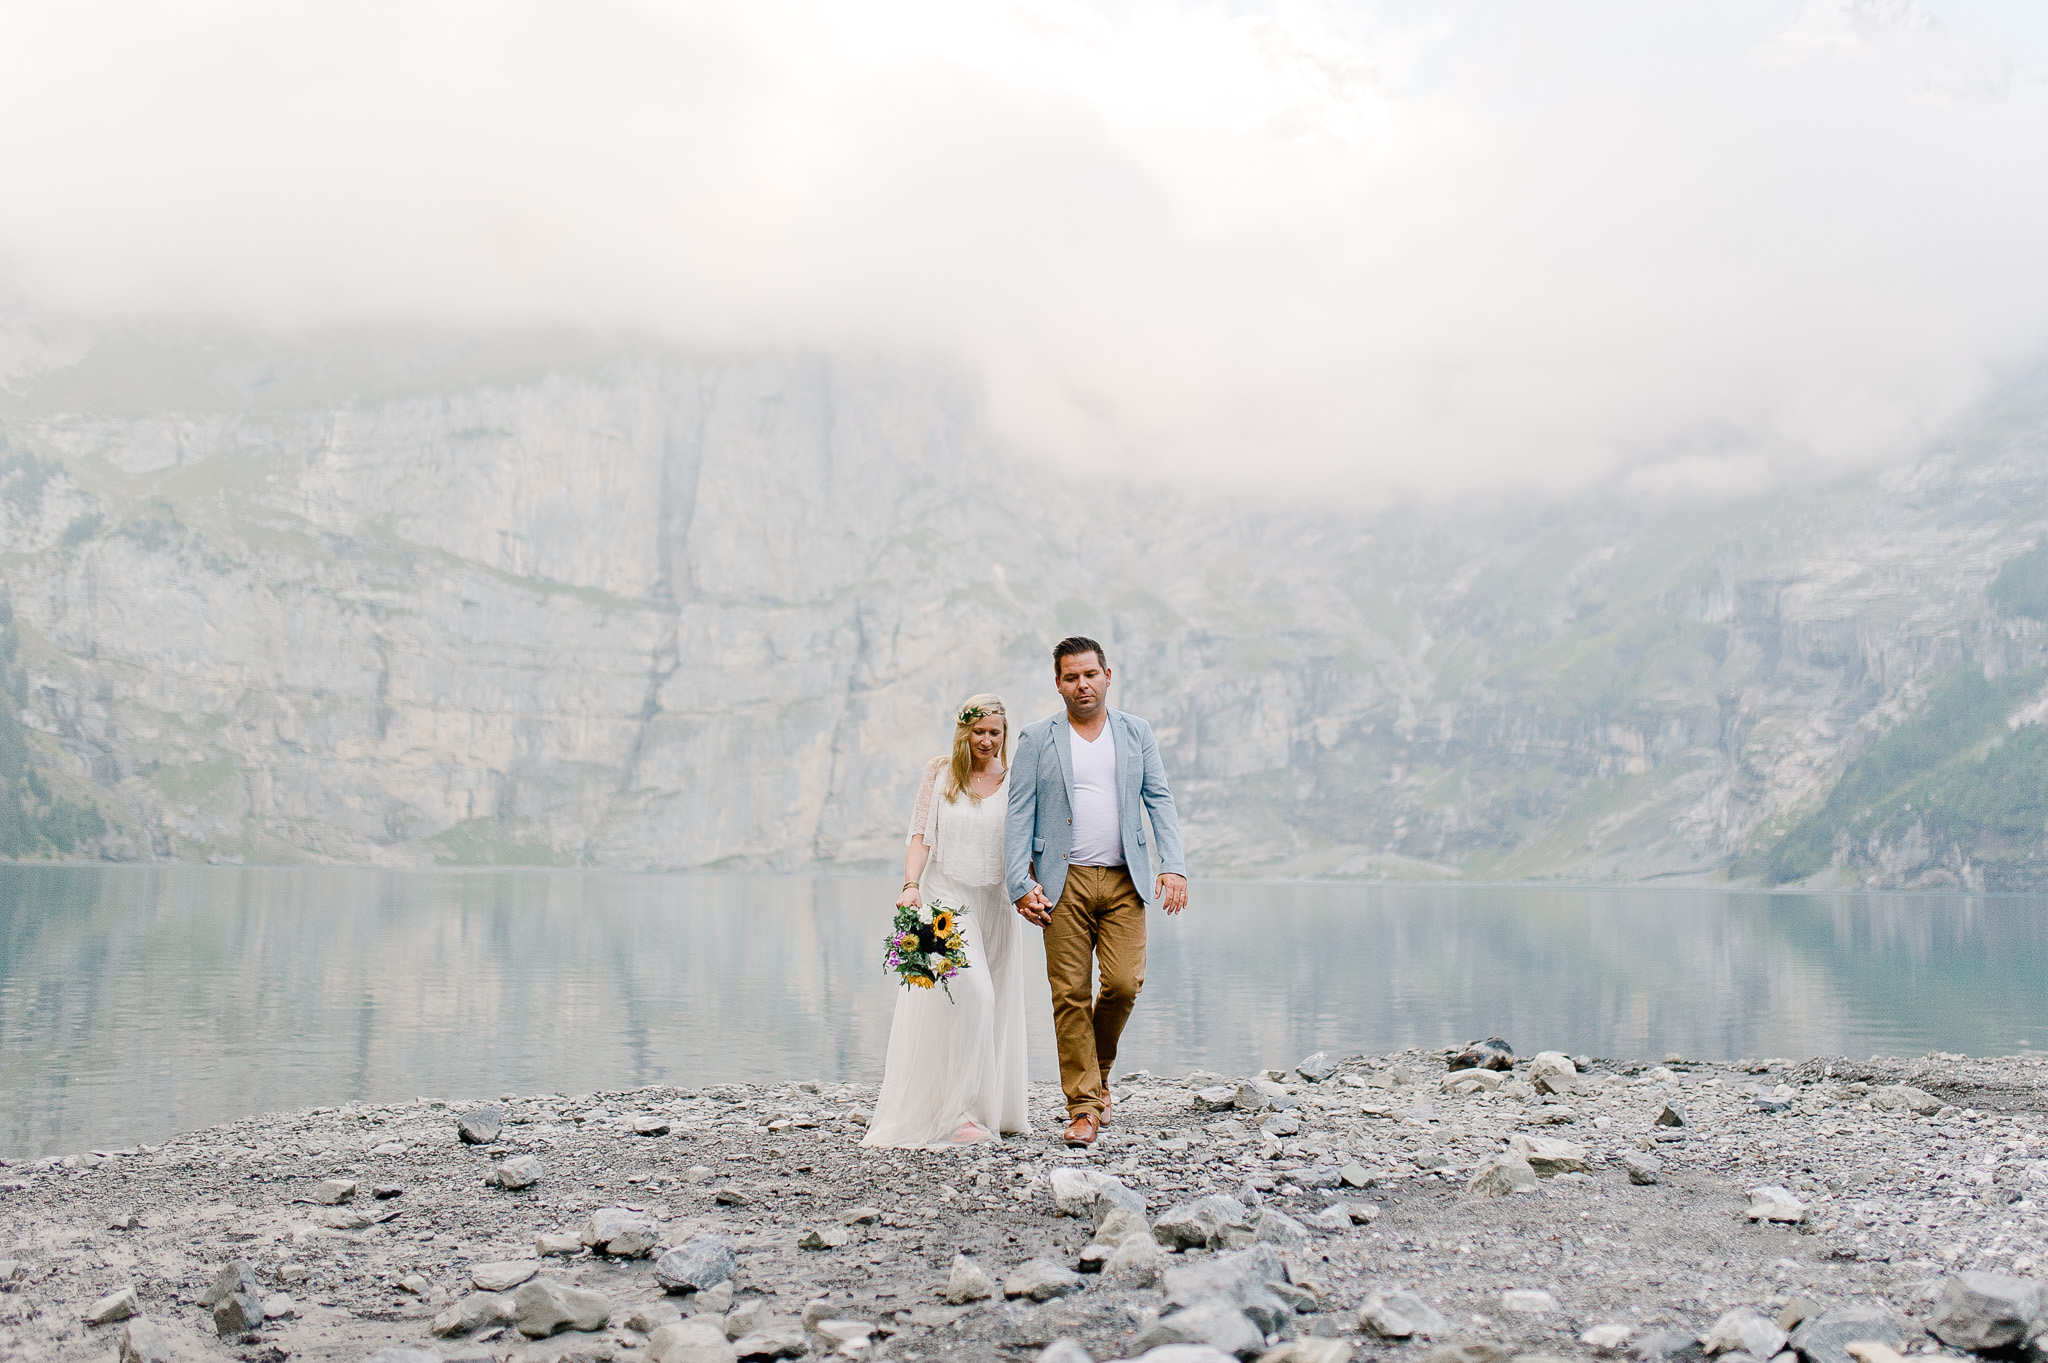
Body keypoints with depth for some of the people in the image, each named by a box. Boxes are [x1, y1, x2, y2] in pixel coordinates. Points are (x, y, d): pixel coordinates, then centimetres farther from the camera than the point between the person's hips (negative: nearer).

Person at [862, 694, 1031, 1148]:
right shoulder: (940, 772, 4)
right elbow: (921, 836, 1)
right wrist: (911, 885, -15)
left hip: (995, 903, 3)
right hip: (946, 898, -3)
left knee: (995, 1004, 8)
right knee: (969, 993, -19)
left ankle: (995, 1106, 22)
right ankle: (955, 1111, -16)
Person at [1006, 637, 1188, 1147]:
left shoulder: (1136, 732, 11)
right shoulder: (1037, 740, 5)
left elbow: (1160, 800, 8)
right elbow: (1019, 816, 2)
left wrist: (1174, 866, -4)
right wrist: (1021, 886, -7)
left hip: (1124, 880, 1)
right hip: (1066, 882, -1)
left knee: (1123, 983, -10)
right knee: (1070, 995, -2)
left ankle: (1098, 1068, 19)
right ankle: (1084, 1107, 7)